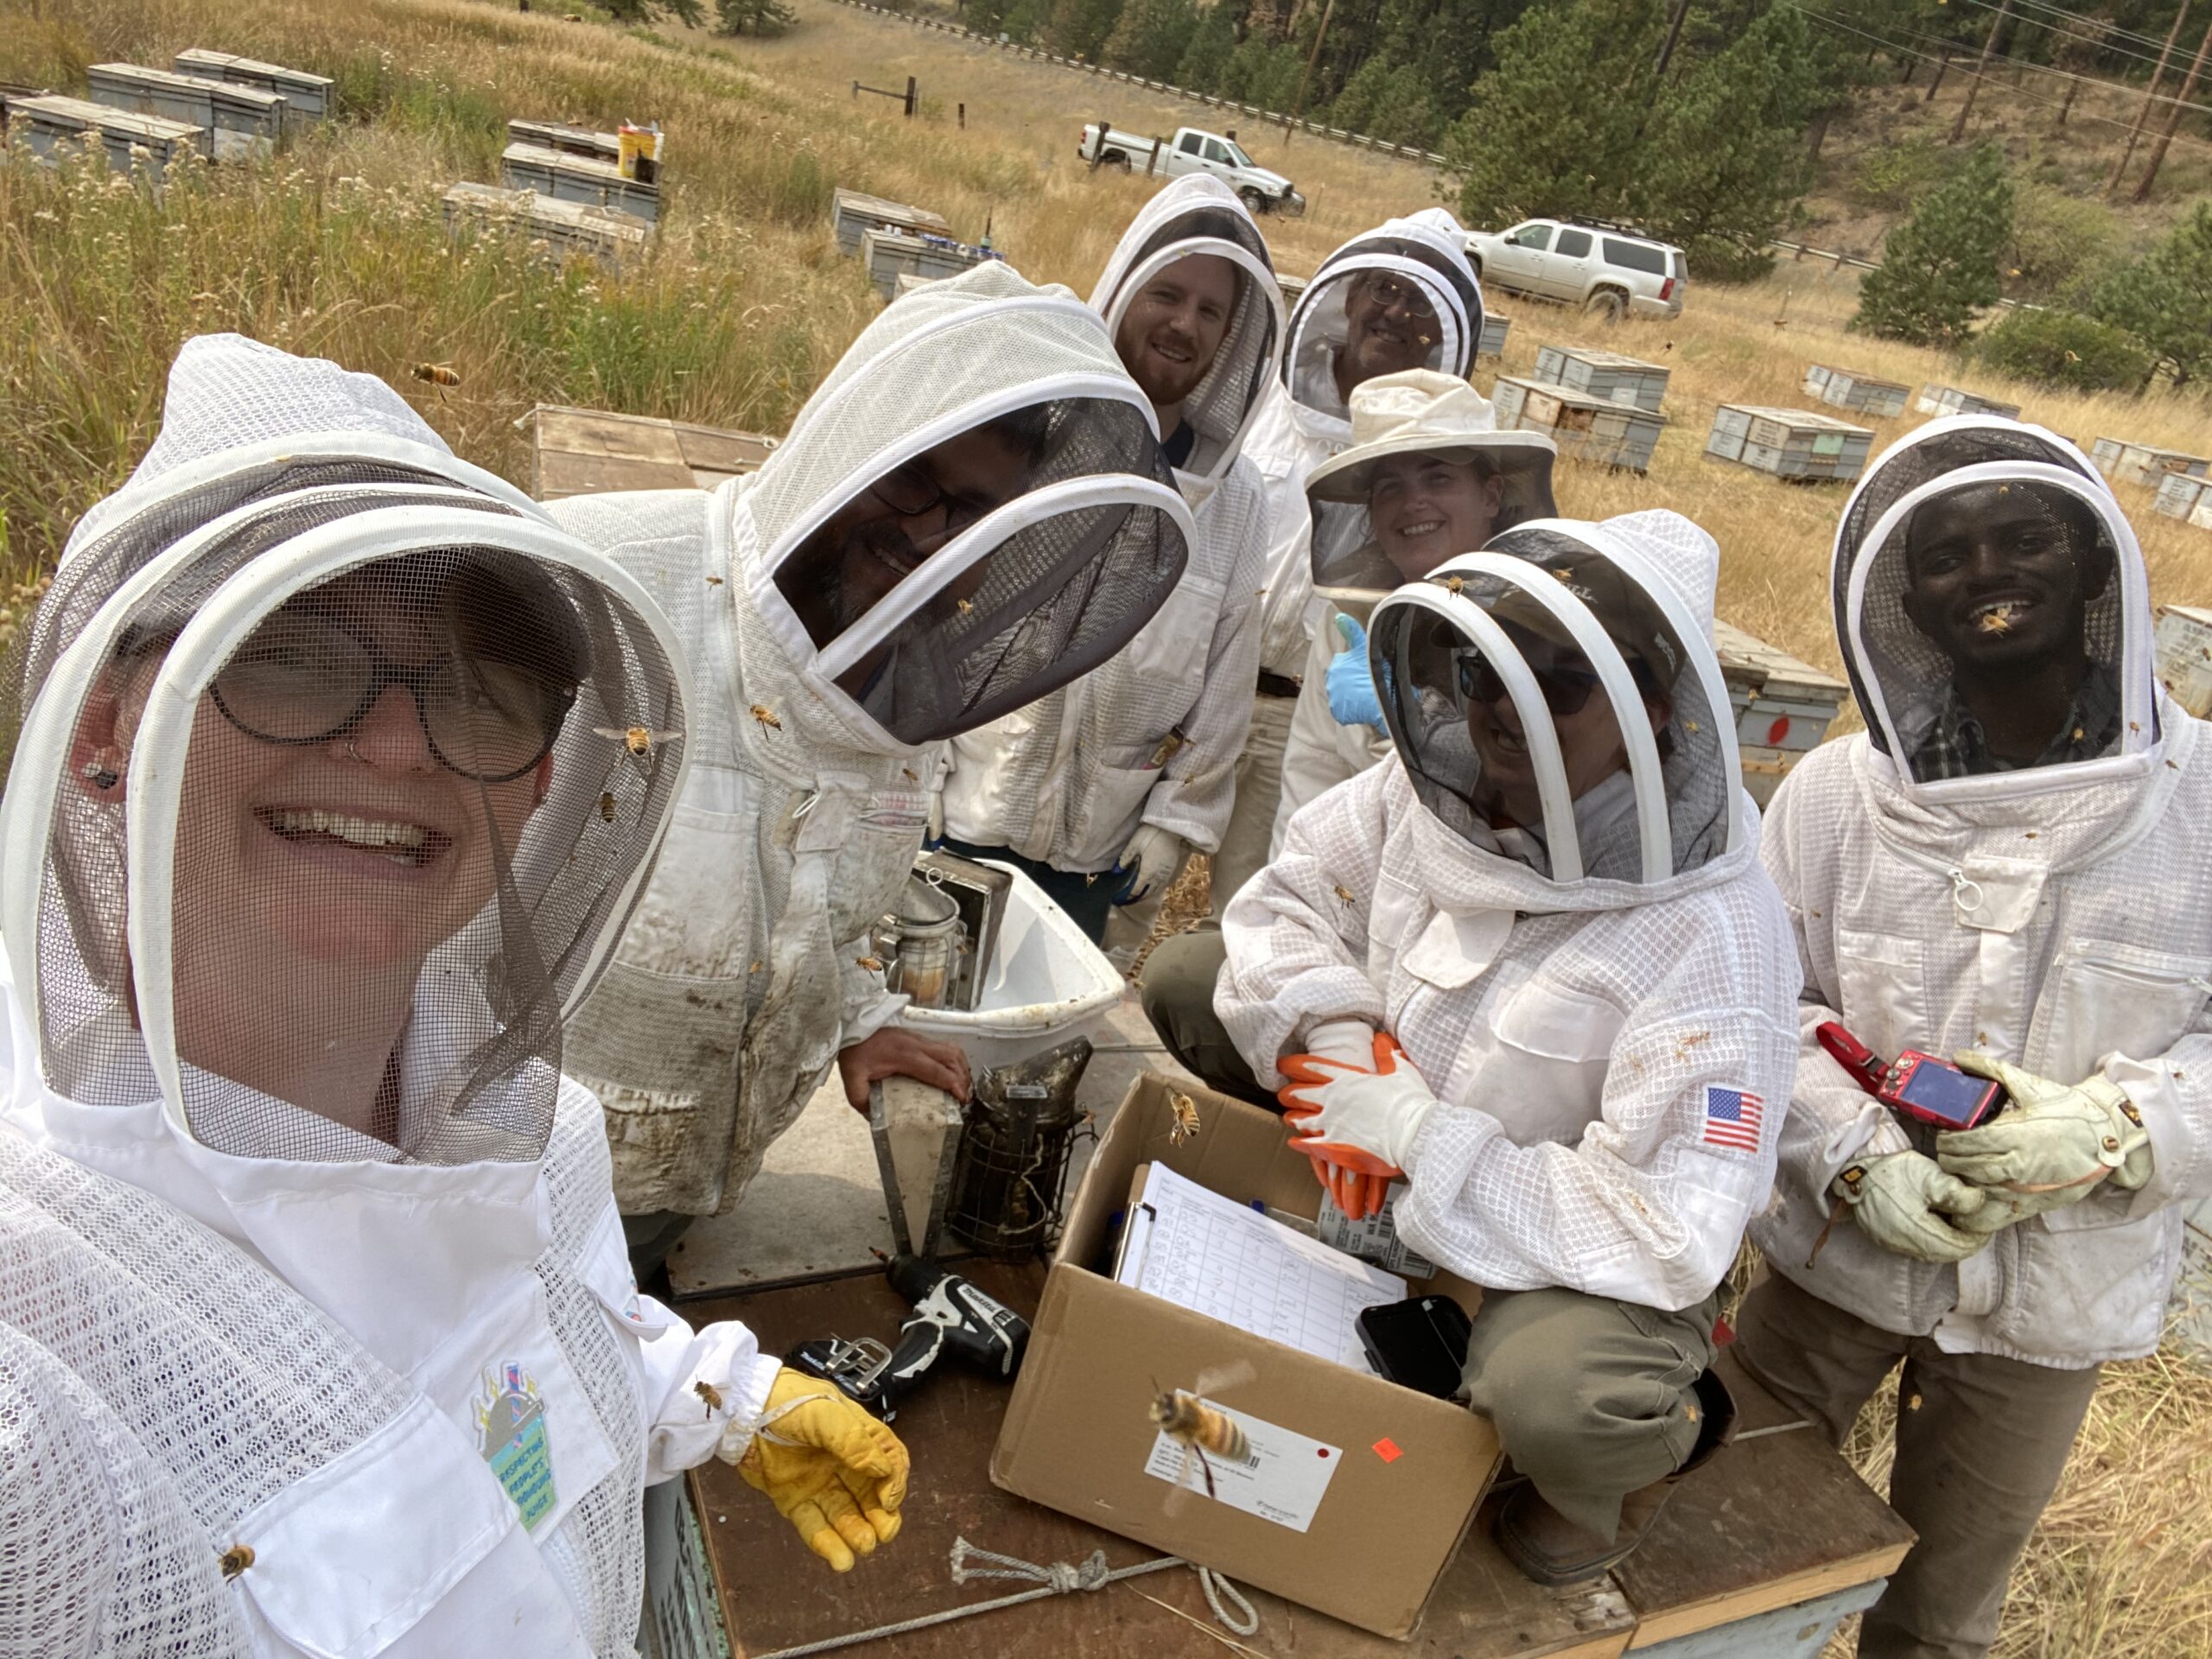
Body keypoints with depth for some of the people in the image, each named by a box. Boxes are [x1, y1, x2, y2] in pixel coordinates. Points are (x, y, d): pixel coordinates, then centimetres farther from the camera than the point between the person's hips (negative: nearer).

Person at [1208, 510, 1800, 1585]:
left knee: (1558, 1392, -39)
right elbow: (1287, 899, -1)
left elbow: (1672, 1235, -33)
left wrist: (1418, 1131, -31)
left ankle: (1635, 1458, 3)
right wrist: (1328, 1032, -22)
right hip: (1393, 1176, 6)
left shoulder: (1711, 945, -31)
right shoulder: (1444, 778, -14)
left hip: (1578, 1255, -5)